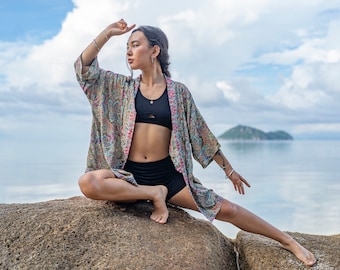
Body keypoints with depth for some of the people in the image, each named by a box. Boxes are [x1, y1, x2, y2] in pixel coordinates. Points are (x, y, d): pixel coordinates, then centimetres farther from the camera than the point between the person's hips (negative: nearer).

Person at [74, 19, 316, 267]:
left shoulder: (178, 92, 3)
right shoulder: (123, 86, 7)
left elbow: (200, 133, 9)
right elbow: (84, 68, 0)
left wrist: (228, 169, 13)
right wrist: (108, 33, -6)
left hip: (169, 174, -1)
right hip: (130, 174, 1)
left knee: (226, 209, -6)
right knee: (88, 182, -30)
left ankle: (289, 242, 11)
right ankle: (154, 194, -15)